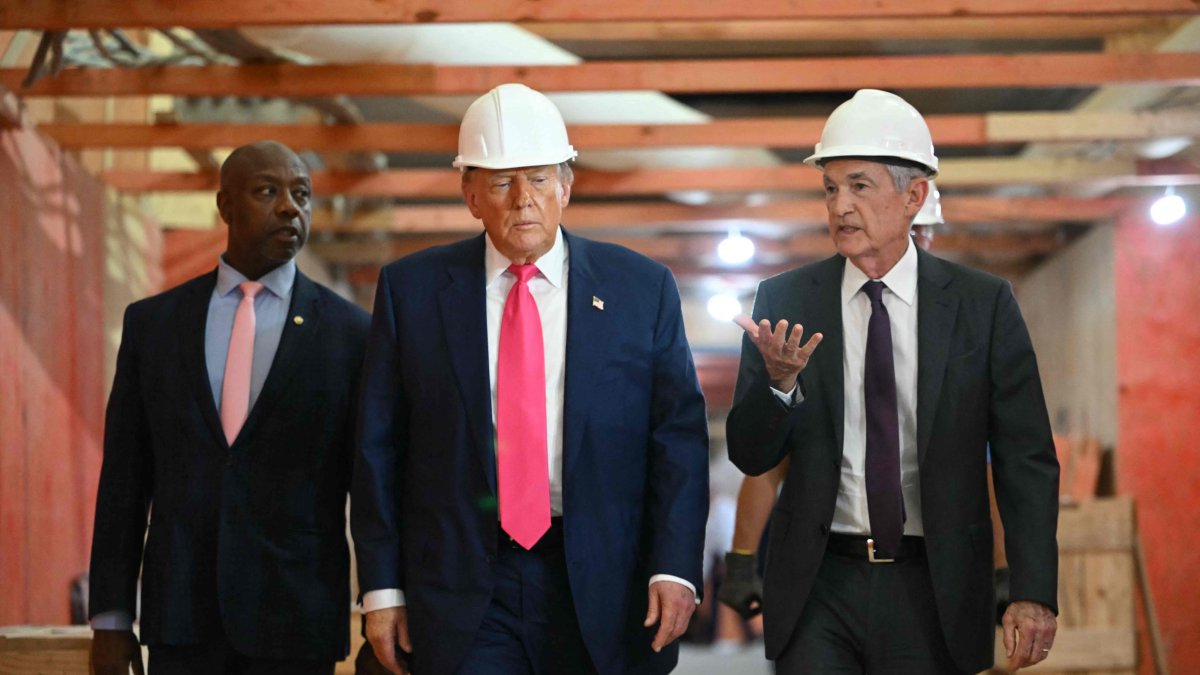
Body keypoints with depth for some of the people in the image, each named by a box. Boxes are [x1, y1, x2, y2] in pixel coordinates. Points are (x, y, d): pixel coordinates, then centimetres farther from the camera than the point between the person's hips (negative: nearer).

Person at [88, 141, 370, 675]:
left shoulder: (351, 333, 2)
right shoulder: (152, 323, 8)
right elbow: (123, 475, 8)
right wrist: (110, 619, 4)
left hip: (296, 623, -1)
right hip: (180, 608, 1)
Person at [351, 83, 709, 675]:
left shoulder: (641, 287, 4)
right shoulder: (411, 288, 4)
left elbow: (679, 437, 1)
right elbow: (379, 448, 4)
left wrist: (674, 567, -9)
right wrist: (382, 585, -1)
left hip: (603, 594, 1)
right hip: (462, 595, -1)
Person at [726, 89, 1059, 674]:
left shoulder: (984, 304, -2)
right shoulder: (784, 300, 1)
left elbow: (1026, 460, -3)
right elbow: (749, 455, 2)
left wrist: (1033, 594, -13)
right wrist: (779, 382, -19)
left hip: (934, 591, 0)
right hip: (818, 585, 1)